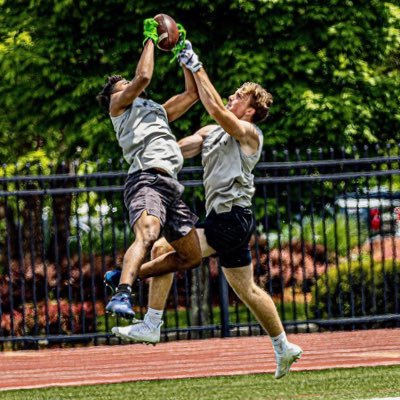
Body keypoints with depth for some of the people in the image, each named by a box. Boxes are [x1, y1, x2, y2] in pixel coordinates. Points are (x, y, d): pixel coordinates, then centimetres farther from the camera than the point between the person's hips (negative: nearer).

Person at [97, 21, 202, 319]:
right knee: (147, 235, -34)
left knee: (192, 257, 7)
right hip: (147, 179, -8)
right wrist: (150, 40, 11)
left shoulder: (158, 111, 36)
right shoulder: (119, 103, 16)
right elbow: (143, 77, -2)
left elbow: (193, 93, 37)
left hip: (170, 186, 8)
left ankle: (126, 275, 15)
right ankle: (121, 295, -51)